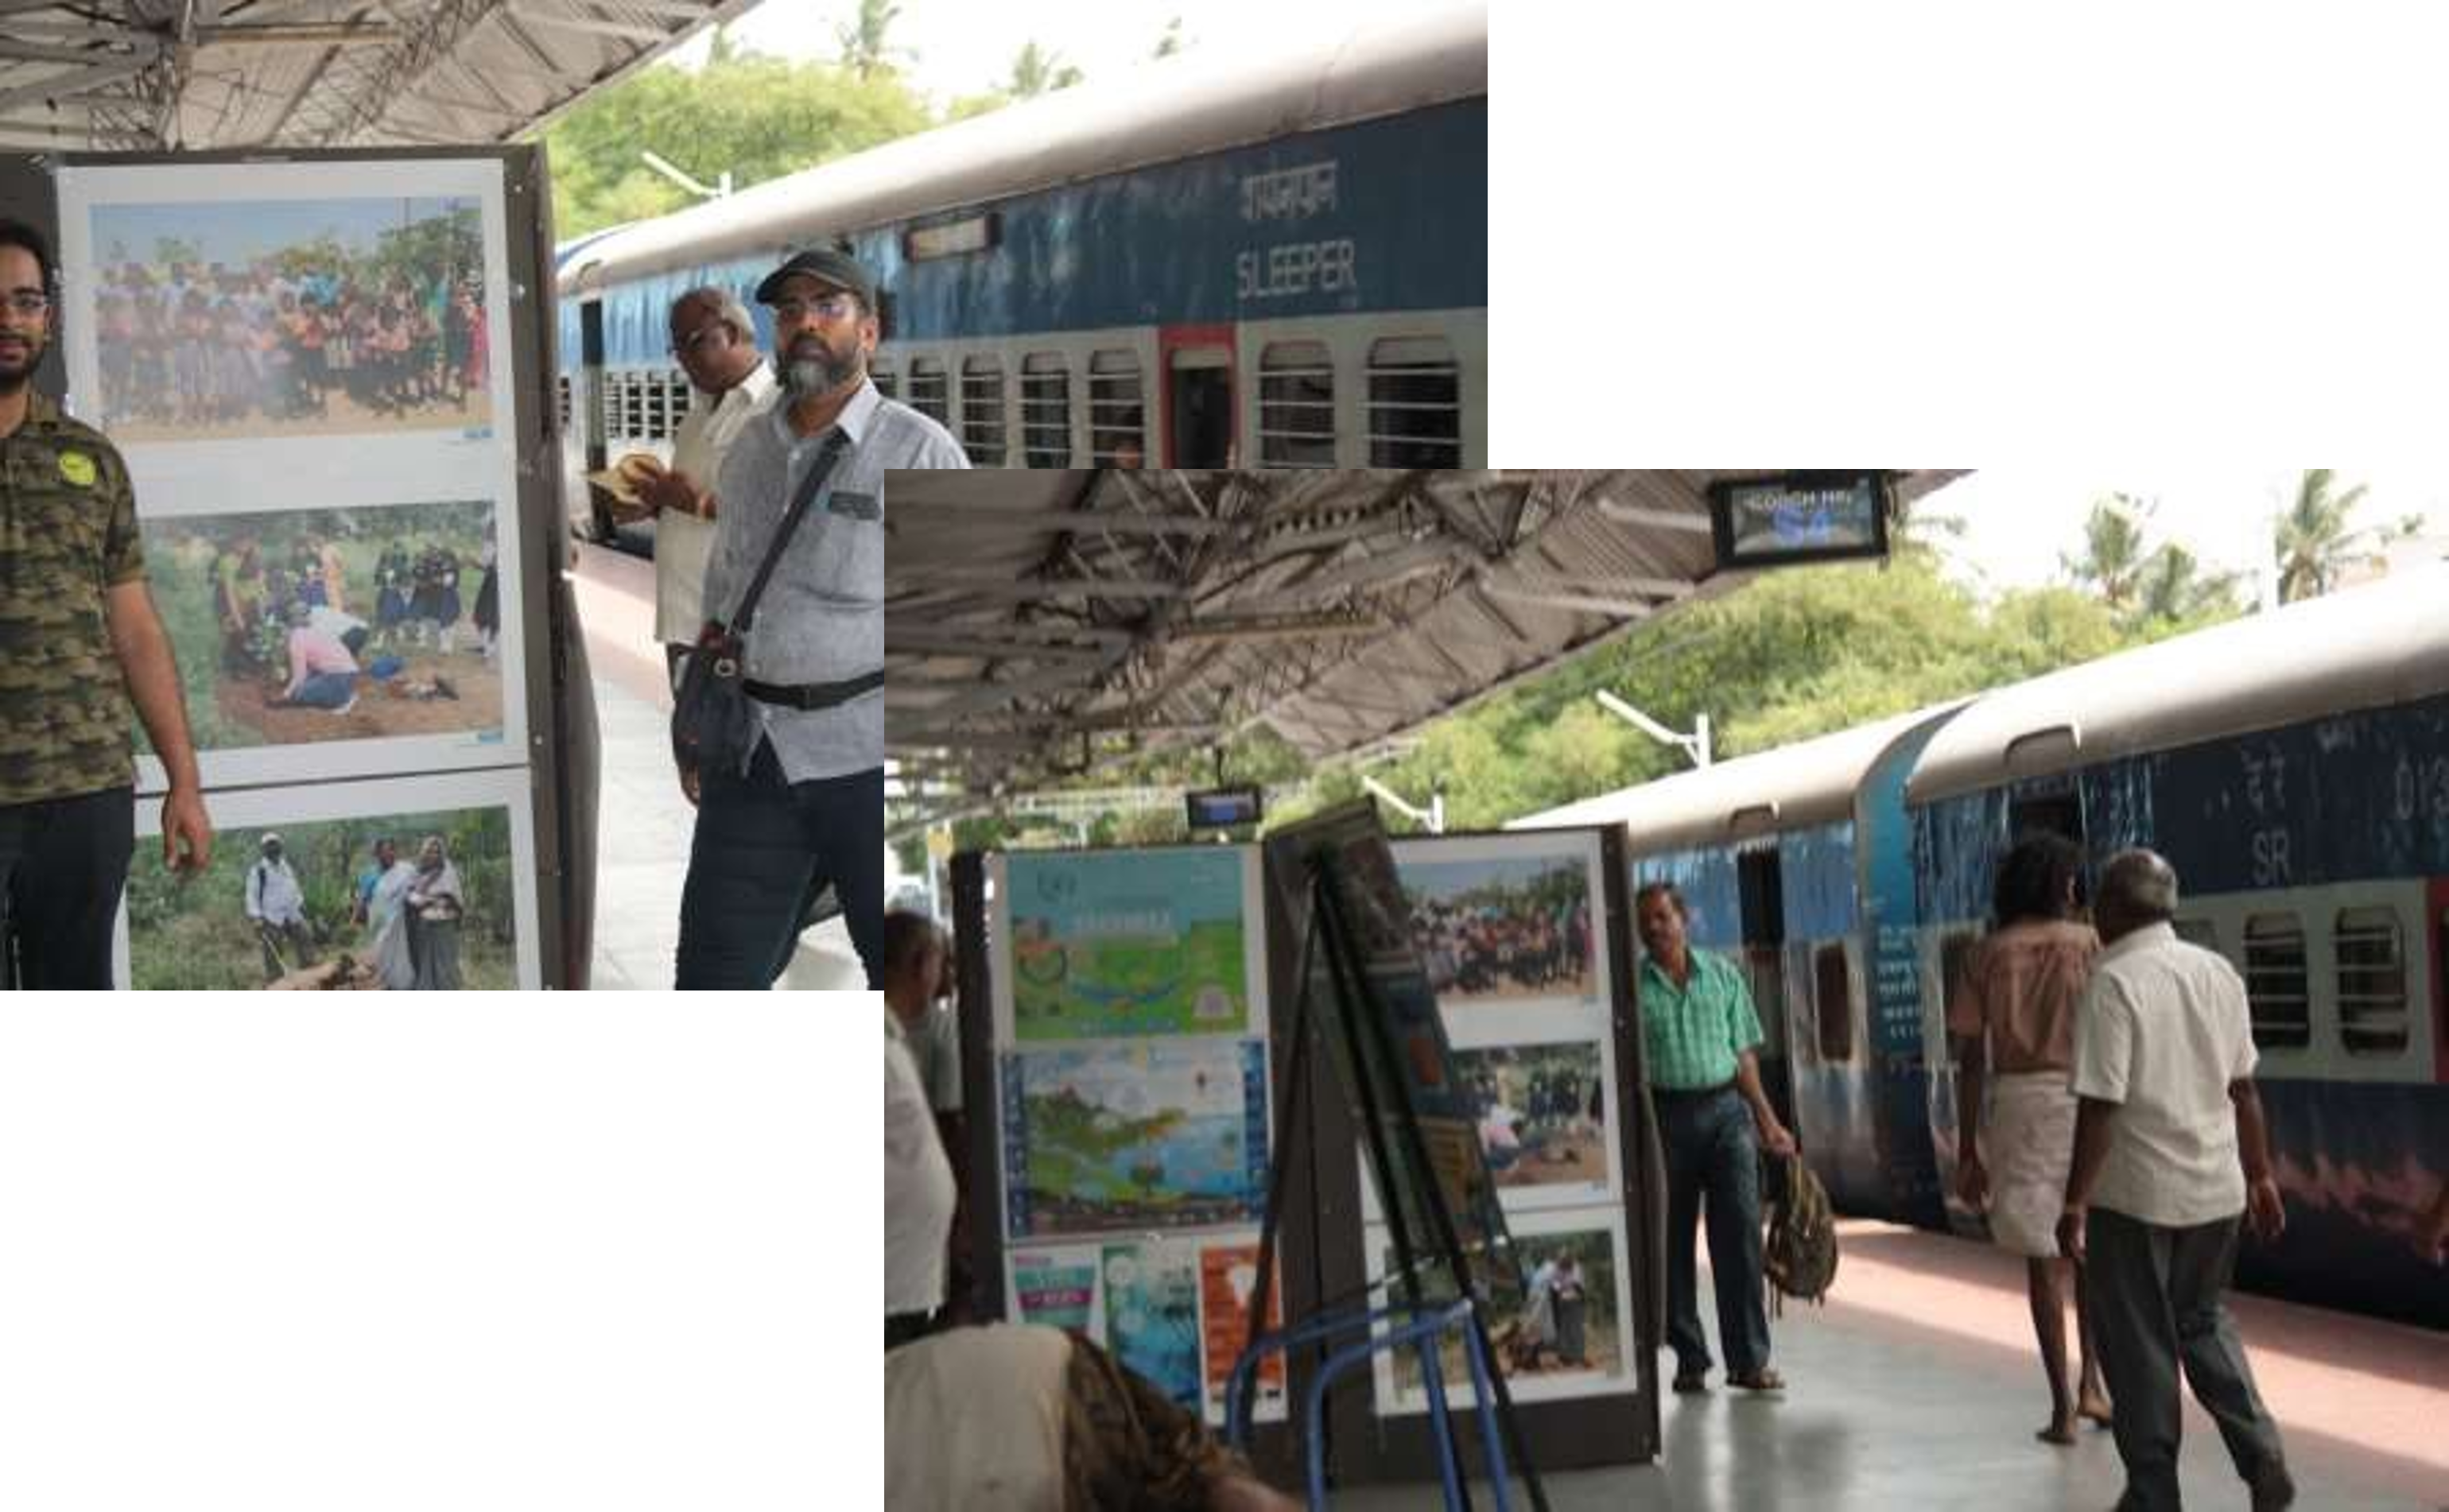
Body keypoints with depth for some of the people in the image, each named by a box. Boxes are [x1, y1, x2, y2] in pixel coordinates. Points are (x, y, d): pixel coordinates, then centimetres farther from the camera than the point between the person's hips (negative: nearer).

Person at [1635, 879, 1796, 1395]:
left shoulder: (1722, 975, 10)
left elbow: (1744, 1054, 14)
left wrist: (1768, 1121, 11)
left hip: (1726, 1108, 1)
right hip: (1665, 1115, -1)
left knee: (1740, 1231, -5)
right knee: (1673, 1242, 3)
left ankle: (1749, 1358, -2)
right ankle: (1690, 1358, 12)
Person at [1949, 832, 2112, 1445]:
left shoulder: (1988, 954, 5)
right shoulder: (2090, 944, 0)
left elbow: (1971, 1060, 3)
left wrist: (1967, 1152, 7)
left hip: (2018, 1103, 1)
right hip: (2084, 1097, -1)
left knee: (2041, 1258, 6)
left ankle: (2063, 1407, 5)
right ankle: (2092, 1381, 11)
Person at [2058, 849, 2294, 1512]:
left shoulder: (2114, 983, -15)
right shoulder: (2218, 972, 4)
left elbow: (2101, 1105, -18)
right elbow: (2244, 1089, 9)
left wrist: (2076, 1201, -14)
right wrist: (2261, 1176, 18)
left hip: (2136, 1195, -6)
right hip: (2215, 1188, 6)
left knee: (2140, 1346, 7)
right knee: (2202, 1320, 23)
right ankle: (2262, 1455, 9)